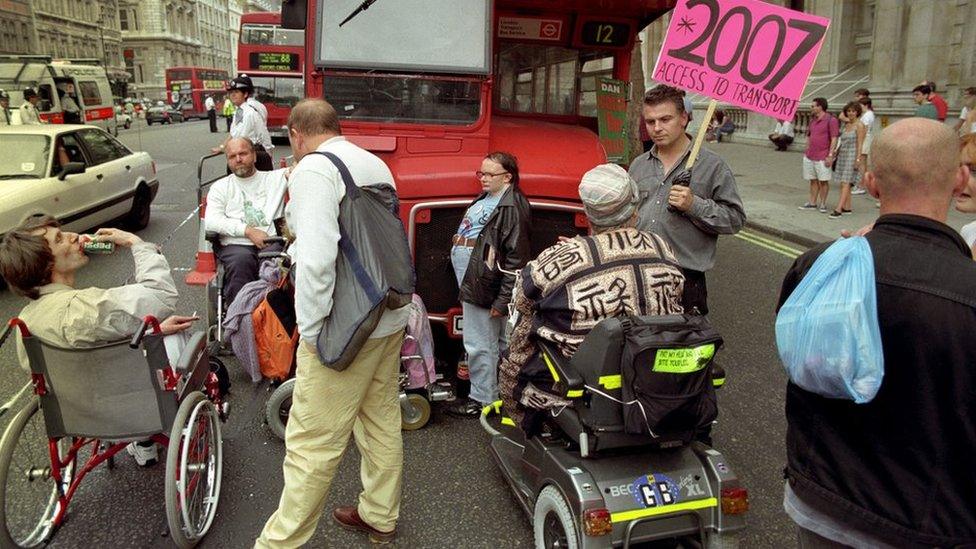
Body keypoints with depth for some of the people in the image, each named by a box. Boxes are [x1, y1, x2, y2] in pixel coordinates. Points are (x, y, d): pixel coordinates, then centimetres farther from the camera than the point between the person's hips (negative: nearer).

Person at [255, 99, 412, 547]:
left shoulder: (313, 170, -14)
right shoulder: (376, 165, 10)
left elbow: (316, 257, -25)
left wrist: (311, 331, -16)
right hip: (390, 318, 9)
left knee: (312, 442, 2)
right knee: (382, 421, 20)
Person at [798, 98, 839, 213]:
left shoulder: (831, 120, -8)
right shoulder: (813, 120, 13)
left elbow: (834, 139, -12)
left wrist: (830, 155, -16)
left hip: (822, 158, -7)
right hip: (809, 157, 7)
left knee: (823, 181, 1)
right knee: (813, 180, 11)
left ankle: (822, 204, 8)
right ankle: (812, 203, 17)